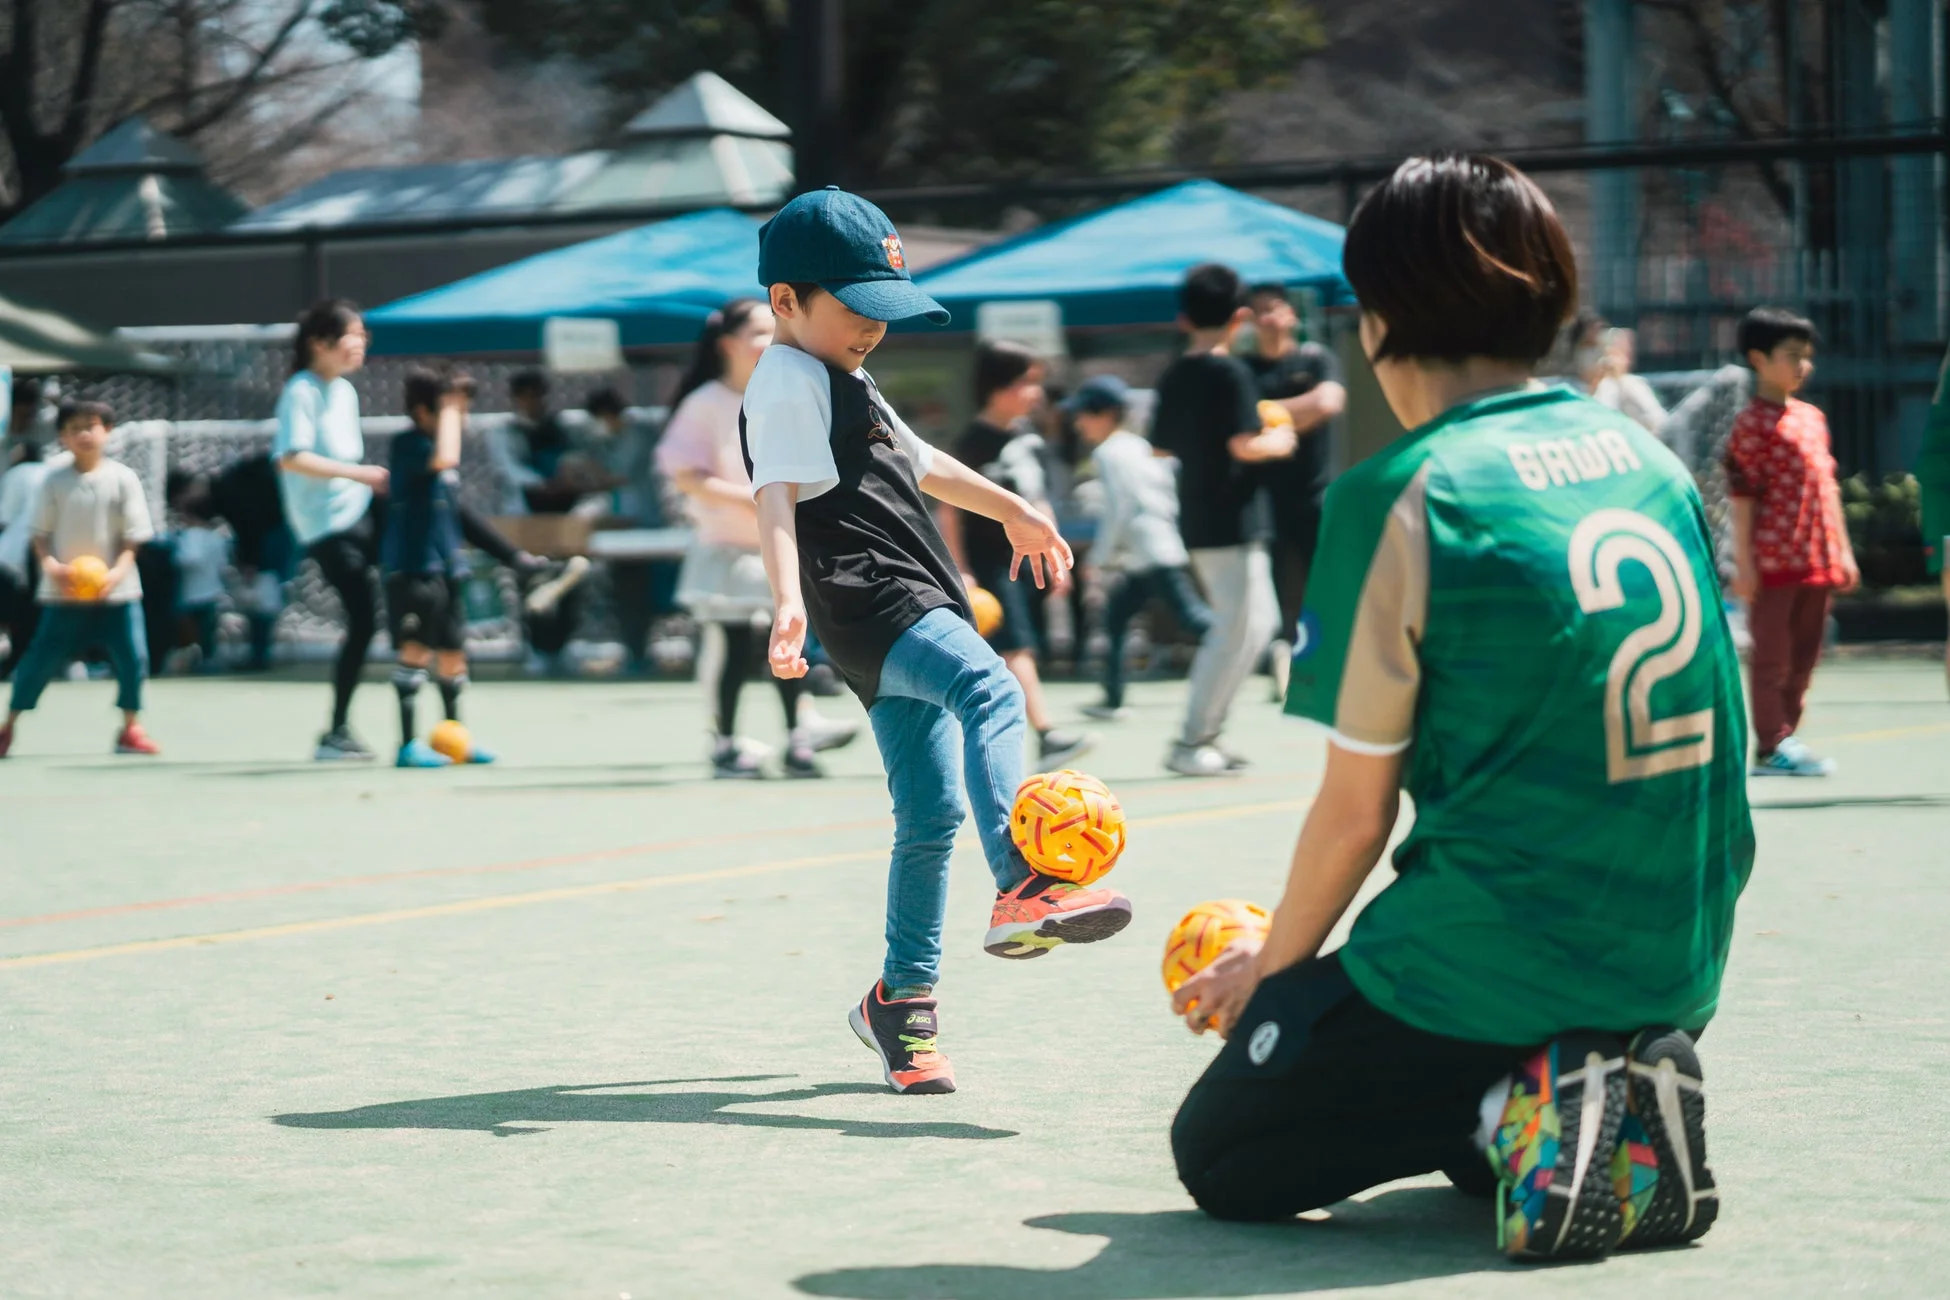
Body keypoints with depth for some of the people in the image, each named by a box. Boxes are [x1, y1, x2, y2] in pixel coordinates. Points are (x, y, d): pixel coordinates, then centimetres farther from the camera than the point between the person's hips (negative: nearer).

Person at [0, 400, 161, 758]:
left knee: (133, 655, -5)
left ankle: (130, 728, 12)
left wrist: (118, 571, -18)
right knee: (42, 657, -1)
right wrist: (51, 565, -19)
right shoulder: (54, 483, -2)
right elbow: (41, 534, 1)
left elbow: (133, 537, -2)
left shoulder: (123, 479, -2)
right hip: (64, 592, -1)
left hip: (115, 590, 1)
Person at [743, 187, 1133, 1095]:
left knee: (931, 816, 9)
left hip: (914, 607, 10)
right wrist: (788, 600, -35)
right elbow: (776, 495, -20)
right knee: (990, 690, -33)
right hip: (868, 603, -10)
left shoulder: (847, 384, 26)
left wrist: (1011, 509, 52)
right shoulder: (789, 382, -6)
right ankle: (1021, 889, -47)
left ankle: (901, 999, 19)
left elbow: (920, 463, 41)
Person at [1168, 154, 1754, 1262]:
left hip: (1500, 961, -7)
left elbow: (1355, 810, -7)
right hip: (1681, 965, 7)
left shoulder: (1404, 495, -12)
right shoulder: (1652, 461, 7)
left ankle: (1518, 1110, -10)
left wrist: (1270, 971, 10)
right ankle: (1628, 1093, 4)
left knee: (1218, 1154, 10)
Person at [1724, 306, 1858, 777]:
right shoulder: (1752, 423, -9)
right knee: (1772, 655, -1)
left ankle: (1784, 739, 19)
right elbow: (1741, 494, -11)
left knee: (1804, 657, 11)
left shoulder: (1812, 417, 15)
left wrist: (1843, 551, 18)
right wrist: (1744, 561, -15)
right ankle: (1773, 746, 2)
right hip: (1775, 561, -8)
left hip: (1818, 561, 8)